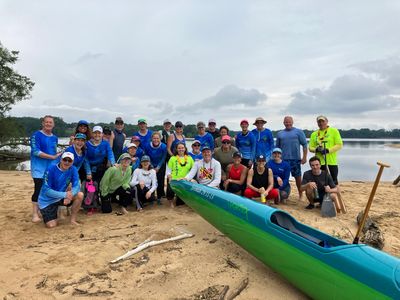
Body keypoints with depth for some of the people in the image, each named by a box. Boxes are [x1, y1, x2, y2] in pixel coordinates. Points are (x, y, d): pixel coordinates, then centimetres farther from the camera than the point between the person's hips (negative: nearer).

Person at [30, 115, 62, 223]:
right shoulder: (36, 135, -6)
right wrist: (53, 157, -18)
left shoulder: (55, 138, 14)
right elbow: (35, 151, -16)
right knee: (38, 190, -7)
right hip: (39, 169, -6)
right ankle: (35, 214, 0)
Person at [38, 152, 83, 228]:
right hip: (47, 201, -4)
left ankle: (73, 219, -3)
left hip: (61, 197, 4)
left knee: (80, 195, -20)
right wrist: (64, 194, -33)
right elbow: (46, 190, -23)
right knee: (51, 225, -14)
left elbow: (76, 186, -16)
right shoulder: (51, 169, -22)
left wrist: (69, 196, -36)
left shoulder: (73, 170, -11)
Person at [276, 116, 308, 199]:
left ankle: (300, 194, 17)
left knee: (298, 176, 5)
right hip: (283, 159, 2)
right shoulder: (280, 134, 13)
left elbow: (304, 144, 1)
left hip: (295, 158, -2)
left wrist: (304, 157, -6)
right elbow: (277, 147, 16)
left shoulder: (298, 132, 5)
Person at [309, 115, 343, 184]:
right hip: (319, 161, 3)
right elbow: (310, 148, 11)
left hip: (331, 160, -3)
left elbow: (339, 145, -3)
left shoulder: (334, 131, 2)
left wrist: (328, 150, -16)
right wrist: (316, 149, -11)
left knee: (333, 180, 2)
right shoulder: (314, 134, 12)